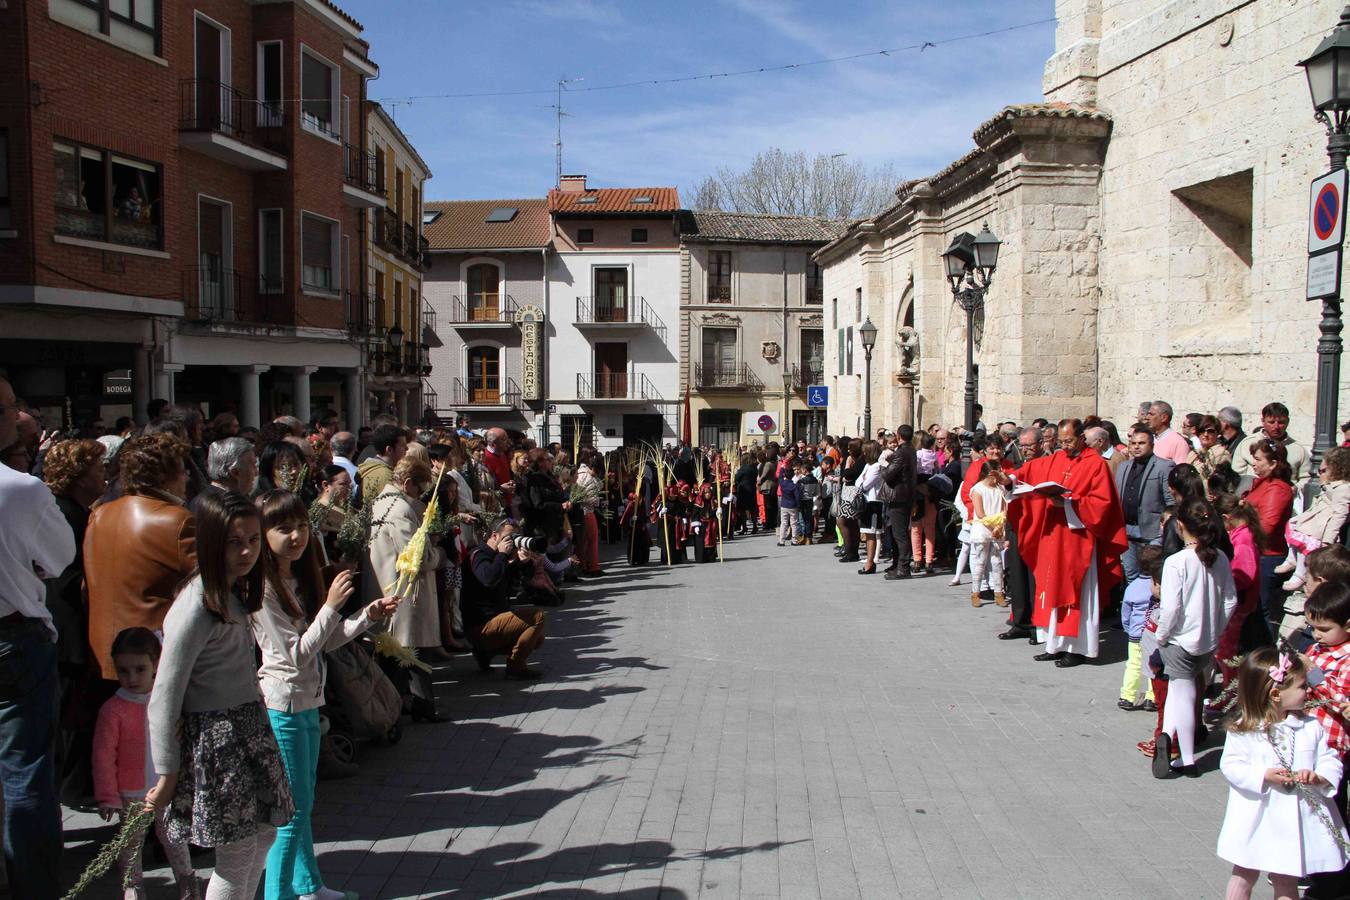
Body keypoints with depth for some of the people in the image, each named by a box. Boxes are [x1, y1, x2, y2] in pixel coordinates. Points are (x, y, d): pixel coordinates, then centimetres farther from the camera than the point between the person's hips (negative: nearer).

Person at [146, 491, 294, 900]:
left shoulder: (236, 593, 5)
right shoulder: (195, 608, -21)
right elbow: (164, 700, -18)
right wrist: (167, 776, -15)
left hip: (250, 725, 9)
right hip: (214, 736, -9)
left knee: (264, 834, 16)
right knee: (238, 854, 0)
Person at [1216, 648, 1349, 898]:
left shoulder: (1311, 727, -3)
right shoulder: (1243, 730, -12)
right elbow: (1231, 765, -12)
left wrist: (1319, 777, -18)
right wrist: (1265, 776, -23)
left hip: (1296, 818, 2)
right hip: (1255, 818, -2)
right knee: (1244, 874, 15)